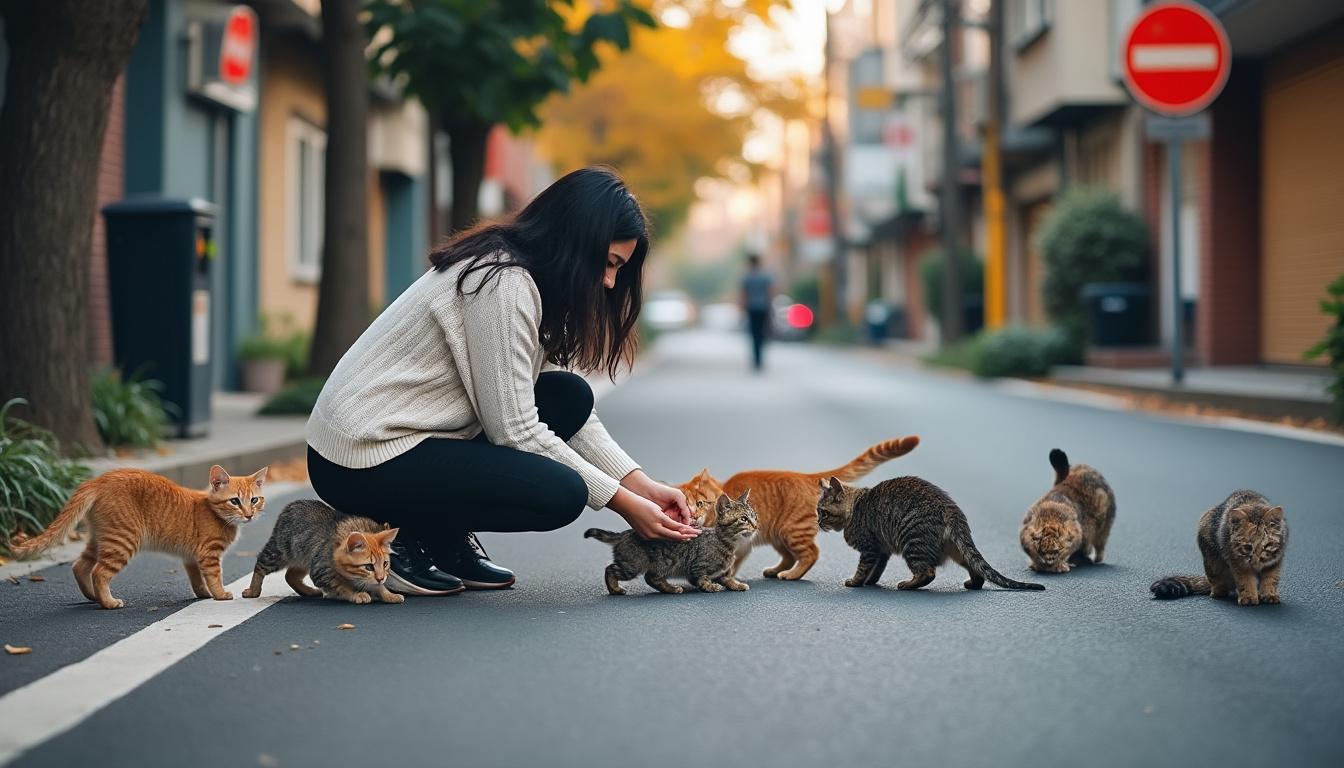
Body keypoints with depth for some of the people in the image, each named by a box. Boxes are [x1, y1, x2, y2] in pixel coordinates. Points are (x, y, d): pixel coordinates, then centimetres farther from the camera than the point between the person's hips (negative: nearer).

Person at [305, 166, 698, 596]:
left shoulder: (525, 278, 9)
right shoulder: (501, 284, -21)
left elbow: (566, 408, 10)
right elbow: (515, 431, -20)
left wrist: (642, 485, -1)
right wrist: (623, 502, -14)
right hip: (364, 466, -10)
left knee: (570, 396, 3)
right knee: (562, 493, -19)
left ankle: (448, 540, 6)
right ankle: (402, 540, -4)